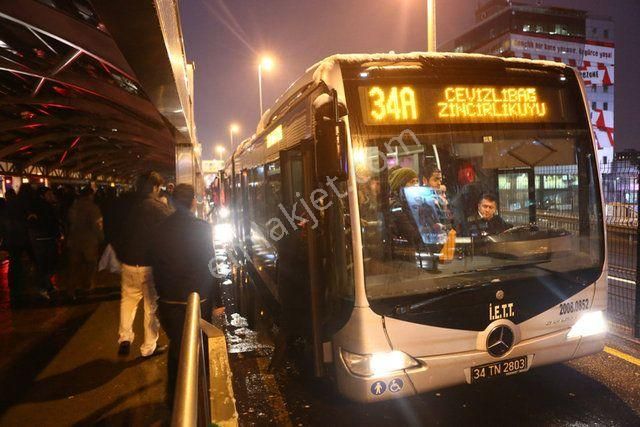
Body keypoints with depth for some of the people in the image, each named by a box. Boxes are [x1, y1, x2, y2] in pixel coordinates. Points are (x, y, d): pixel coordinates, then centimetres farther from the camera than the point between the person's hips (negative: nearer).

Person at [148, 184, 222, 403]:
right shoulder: (201, 227, -15)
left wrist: (162, 294, 17)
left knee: (175, 346, 20)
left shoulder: (160, 229, -1)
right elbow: (209, 266, -13)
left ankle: (174, 397, 34)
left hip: (168, 301, 5)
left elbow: (156, 266, 6)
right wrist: (217, 300, -6)